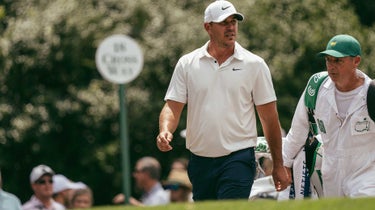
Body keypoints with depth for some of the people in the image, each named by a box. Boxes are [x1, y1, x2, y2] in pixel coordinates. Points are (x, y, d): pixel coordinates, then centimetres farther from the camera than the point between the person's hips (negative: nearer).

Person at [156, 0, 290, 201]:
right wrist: (165, 131, -20)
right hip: (200, 160, 3)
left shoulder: (254, 64, 2)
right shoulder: (187, 64, 7)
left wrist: (278, 165, 3)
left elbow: (269, 117, 4)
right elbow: (173, 106, 3)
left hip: (238, 159, -3)